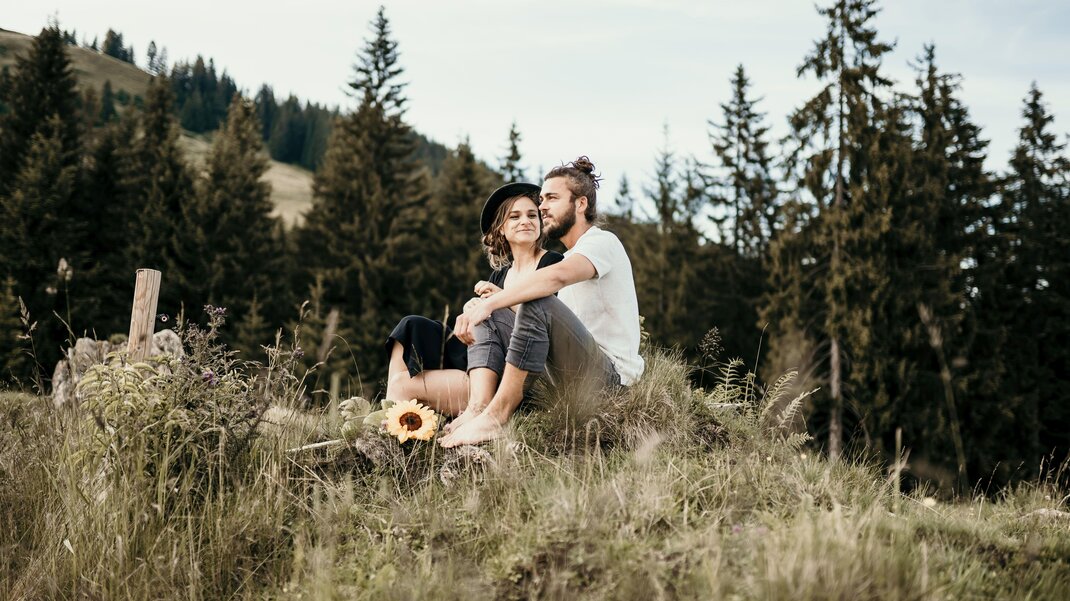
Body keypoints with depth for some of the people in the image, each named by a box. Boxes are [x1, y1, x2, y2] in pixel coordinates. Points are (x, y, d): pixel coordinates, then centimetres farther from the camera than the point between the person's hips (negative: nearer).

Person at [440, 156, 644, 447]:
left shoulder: (602, 242, -6)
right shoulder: (571, 256, 25)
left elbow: (556, 277, -29)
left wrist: (488, 304, -33)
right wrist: (488, 305, -3)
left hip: (610, 376, -9)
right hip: (570, 377, 9)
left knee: (539, 304, -31)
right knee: (487, 317, 3)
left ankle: (494, 417, -32)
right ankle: (478, 407, -22)